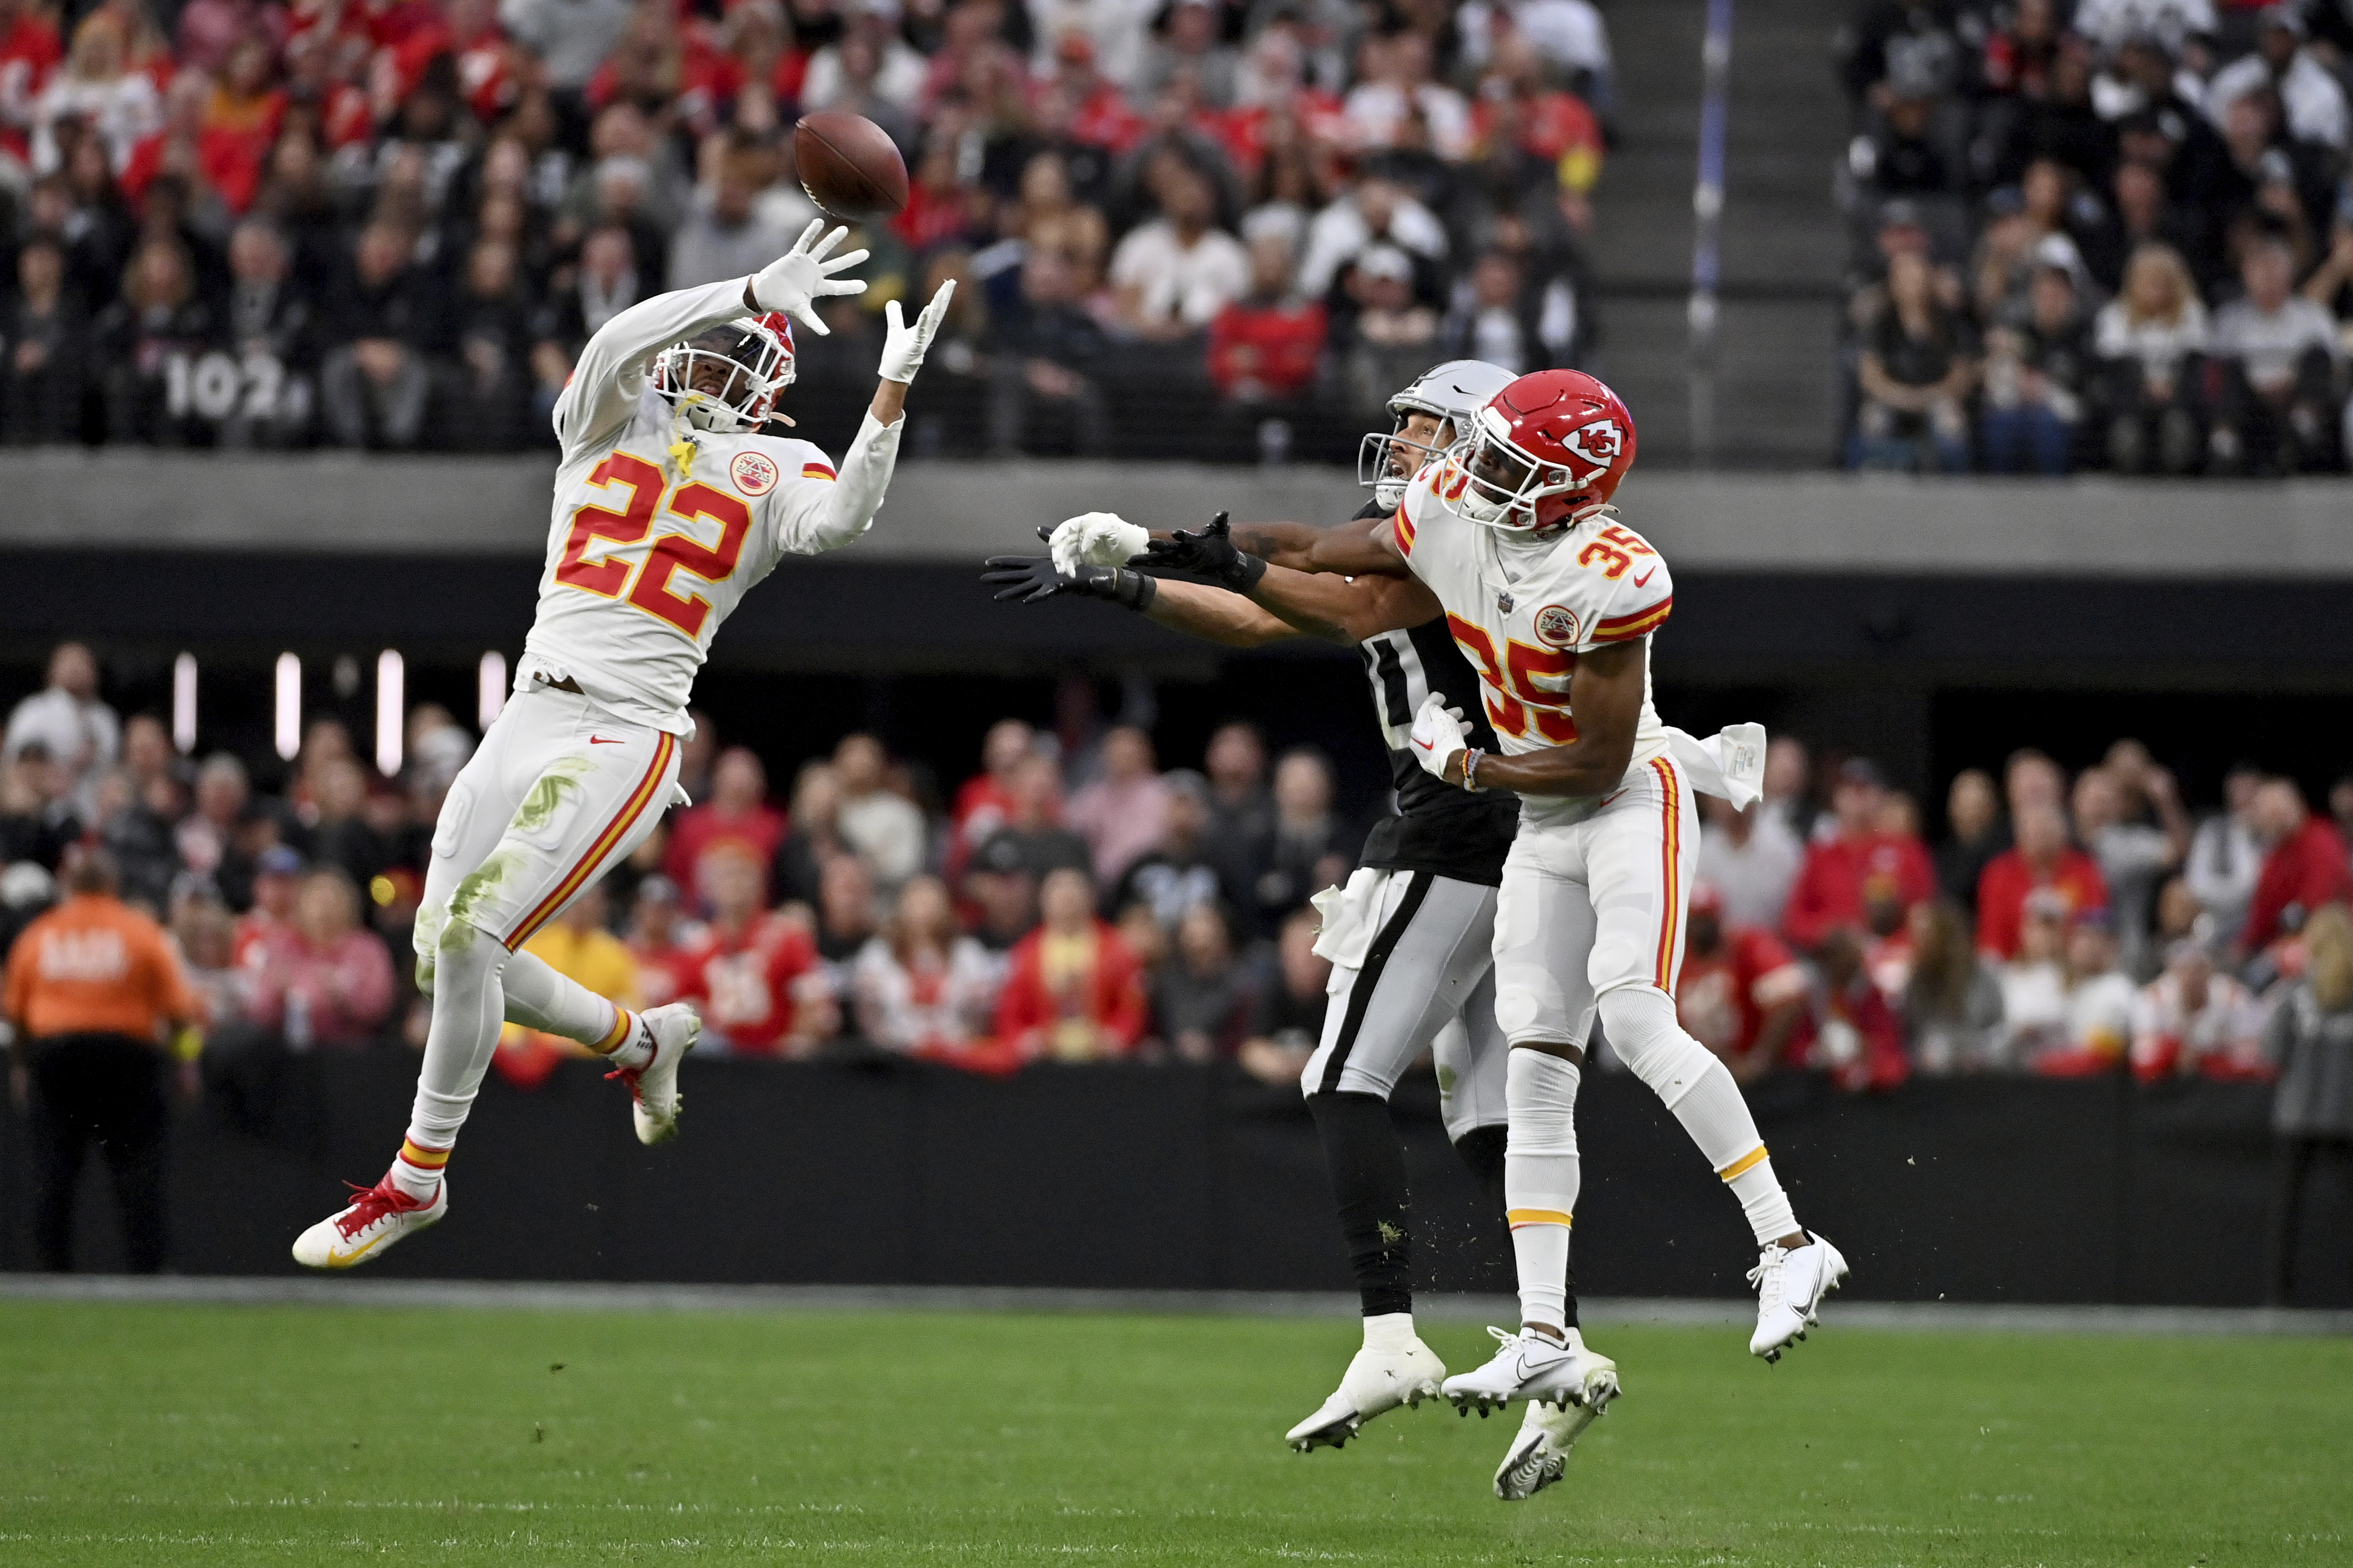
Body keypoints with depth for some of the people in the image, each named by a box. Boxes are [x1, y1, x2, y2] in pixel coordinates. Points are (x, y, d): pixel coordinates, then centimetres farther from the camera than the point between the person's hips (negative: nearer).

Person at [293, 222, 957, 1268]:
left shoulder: (774, 472, 8)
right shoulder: (611, 424, 13)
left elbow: (840, 518, -14)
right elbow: (614, 346, -8)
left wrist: (893, 388, -21)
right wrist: (751, 289, -17)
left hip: (625, 740, -5)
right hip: (526, 723, 5)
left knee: (471, 934, -18)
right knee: (448, 962, 4)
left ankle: (417, 1178, -4)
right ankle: (638, 1039, 30)